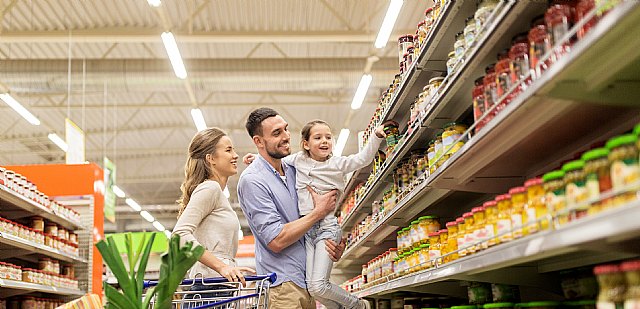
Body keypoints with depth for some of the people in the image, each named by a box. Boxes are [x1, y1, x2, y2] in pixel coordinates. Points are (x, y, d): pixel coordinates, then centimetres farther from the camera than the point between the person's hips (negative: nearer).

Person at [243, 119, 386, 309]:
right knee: (311, 287, -2)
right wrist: (257, 158, 12)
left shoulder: (338, 163, -1)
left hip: (327, 227, -4)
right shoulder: (298, 160, 8)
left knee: (318, 286, -15)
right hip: (306, 228, 4)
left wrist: (377, 137, -25)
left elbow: (363, 159, -12)